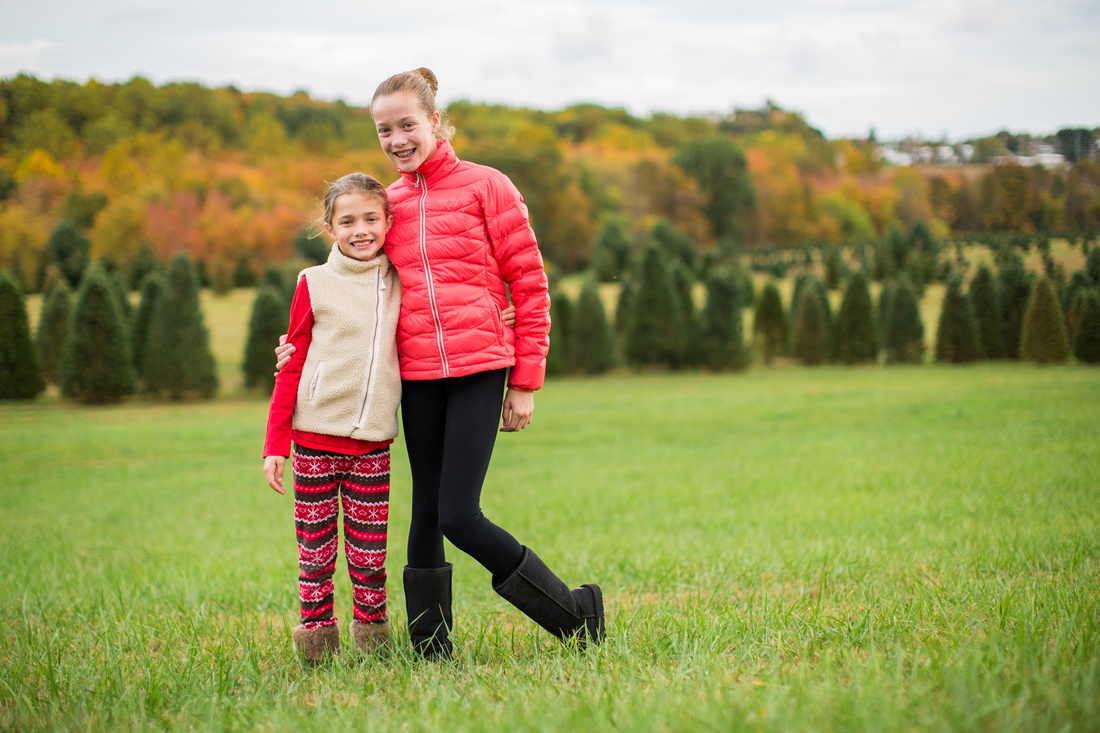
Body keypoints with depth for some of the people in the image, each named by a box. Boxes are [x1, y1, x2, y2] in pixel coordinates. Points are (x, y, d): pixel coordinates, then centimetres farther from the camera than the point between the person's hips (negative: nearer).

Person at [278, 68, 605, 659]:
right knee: (427, 512, 7)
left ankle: (576, 614, 4)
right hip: (417, 376, 5)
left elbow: (529, 284, 1)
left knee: (460, 517, -12)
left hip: (479, 367, -5)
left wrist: (525, 383, -3)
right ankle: (431, 651, 18)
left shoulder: (485, 187, 1)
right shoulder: (388, 203, 14)